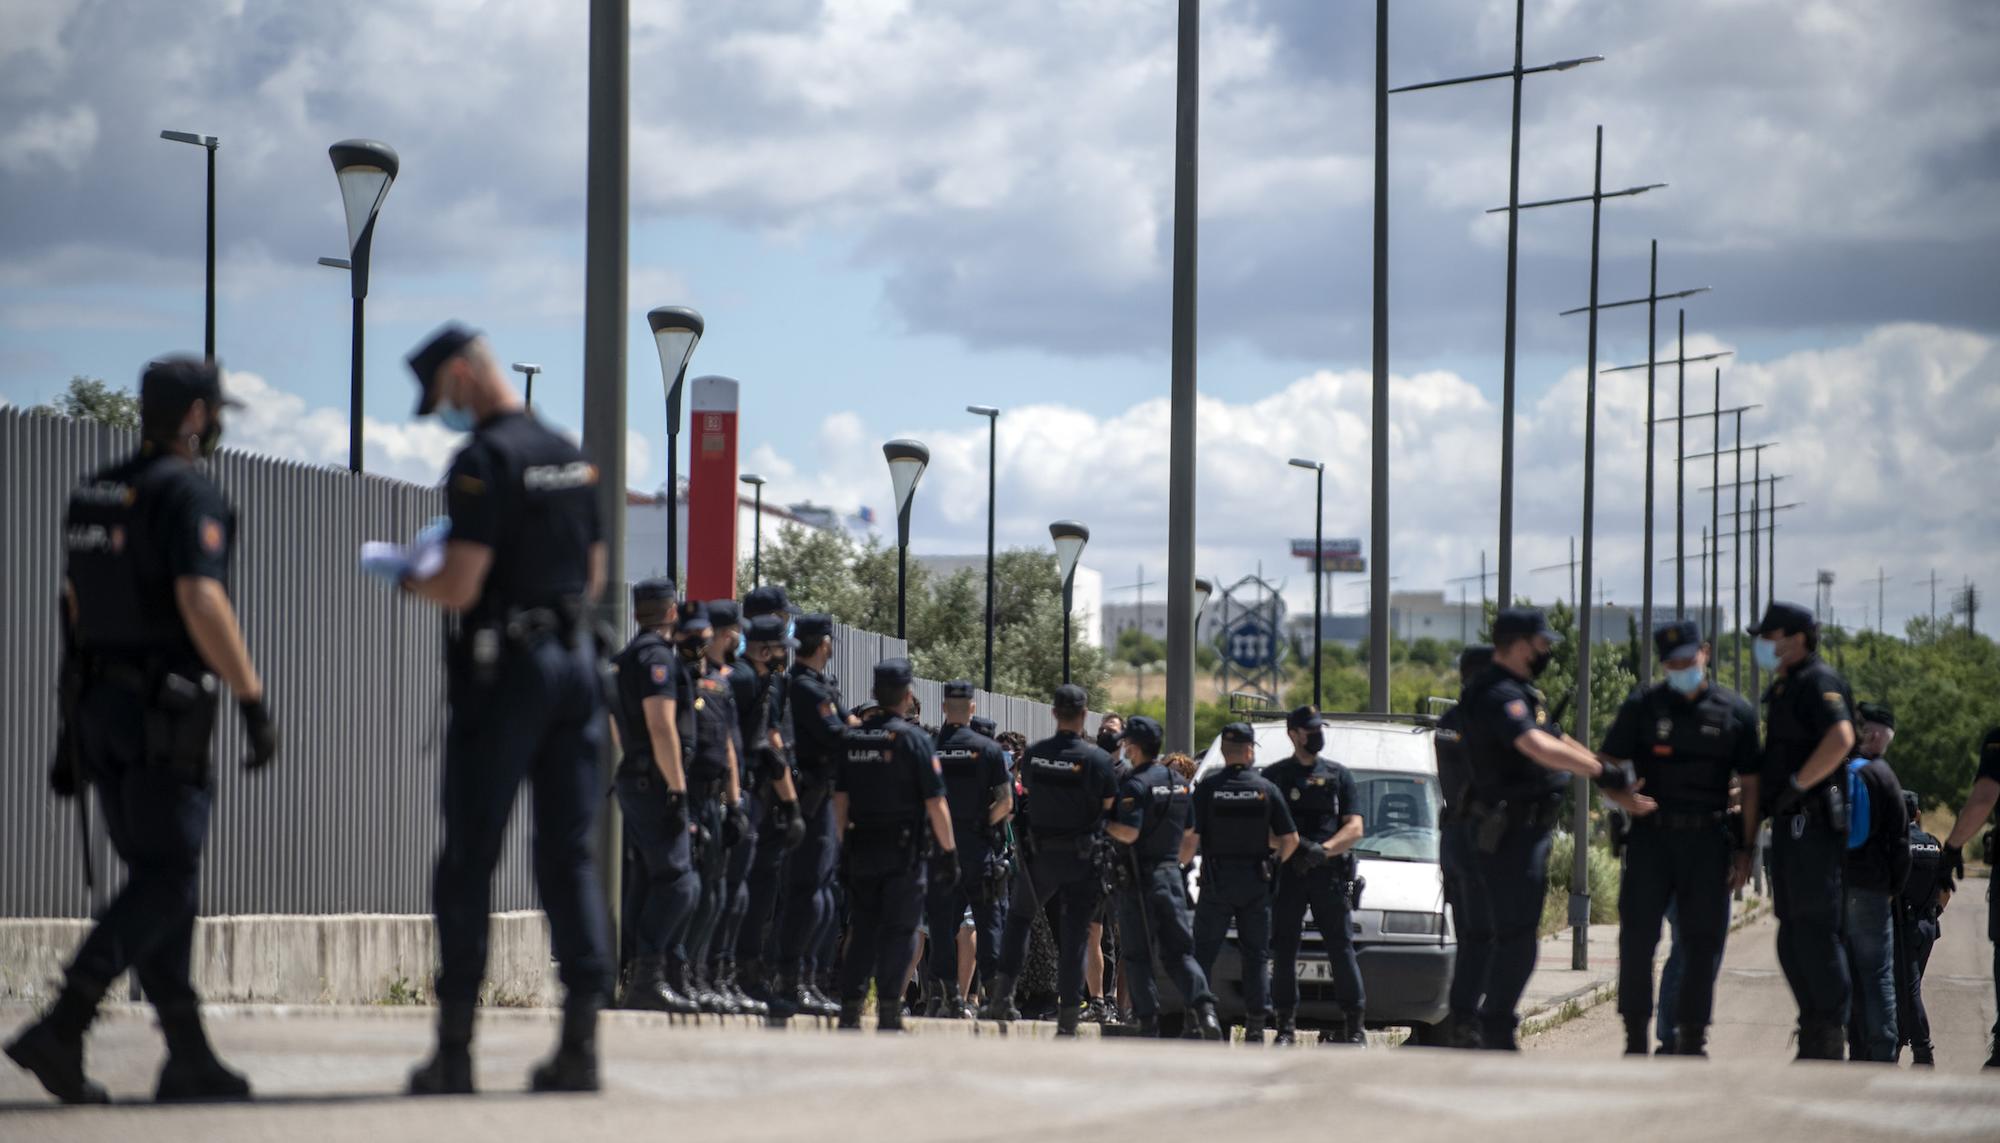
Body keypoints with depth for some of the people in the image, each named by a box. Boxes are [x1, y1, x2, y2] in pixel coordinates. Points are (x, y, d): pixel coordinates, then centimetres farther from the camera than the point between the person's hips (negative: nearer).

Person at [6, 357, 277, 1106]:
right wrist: (255, 702, -19)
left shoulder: (95, 495, 15)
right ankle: (61, 1029, -19)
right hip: (164, 713, -8)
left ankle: (189, 1057, 9)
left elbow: (75, 611, 17)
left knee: (157, 875, 11)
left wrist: (73, 731, 19)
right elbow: (201, 603, -22)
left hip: (99, 706, 8)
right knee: (167, 881, -6)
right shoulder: (188, 494, -11)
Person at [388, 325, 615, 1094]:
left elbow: (460, 588, -16)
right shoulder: (572, 458, 12)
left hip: (504, 665, -7)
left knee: (468, 859, -1)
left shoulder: (485, 460, -12)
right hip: (576, 657, 7)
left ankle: (454, 1050, -1)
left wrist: (406, 581, 3)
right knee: (568, 855, 6)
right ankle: (581, 1038, -1)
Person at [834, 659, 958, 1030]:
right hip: (903, 852, -5)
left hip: (860, 847, 5)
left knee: (861, 930, 10)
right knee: (899, 930, -1)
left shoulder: (852, 738, 7)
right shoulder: (914, 738, -8)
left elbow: (840, 799, 9)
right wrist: (949, 852, -4)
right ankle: (888, 1011, -6)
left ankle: (850, 1009, 6)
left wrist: (845, 846, 15)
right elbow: (935, 803, -10)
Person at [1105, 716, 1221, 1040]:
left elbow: (1129, 833, -21)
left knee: (1137, 955, 2)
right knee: (1179, 951, 6)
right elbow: (1188, 831, 17)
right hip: (1171, 875, 6)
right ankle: (1203, 1007, -13)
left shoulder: (1135, 784, -13)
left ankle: (1148, 1022, 1)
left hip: (1139, 878, -6)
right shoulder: (1180, 783, 10)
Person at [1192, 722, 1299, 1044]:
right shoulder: (1267, 789, -1)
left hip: (1216, 884, -1)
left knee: (1204, 953, 6)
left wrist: (1180, 862, 9)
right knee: (1256, 955, 7)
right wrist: (1280, 862, 20)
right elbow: (1290, 839, 0)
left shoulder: (1207, 788, -5)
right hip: (1255, 884, 1)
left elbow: (1191, 839, -9)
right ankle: (1256, 1025, 2)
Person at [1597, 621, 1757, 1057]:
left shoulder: (1735, 711, 6)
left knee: (1703, 940, 2)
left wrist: (1744, 850, 5)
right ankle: (1636, 1034, 4)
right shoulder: (1642, 706, 5)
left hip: (1708, 841, 0)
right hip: (1651, 836, 0)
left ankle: (1691, 1037, 9)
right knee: (1638, 935, -3)